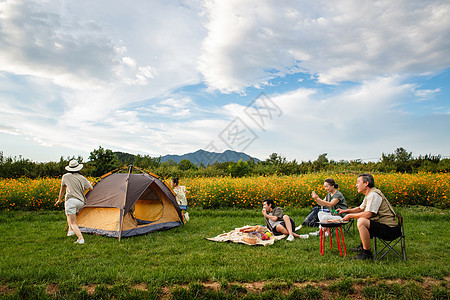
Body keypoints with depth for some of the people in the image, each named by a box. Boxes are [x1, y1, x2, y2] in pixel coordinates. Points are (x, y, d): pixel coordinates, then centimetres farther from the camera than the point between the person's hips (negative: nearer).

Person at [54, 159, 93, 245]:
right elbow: (91, 188, 16)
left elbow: (62, 189, 22)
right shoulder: (82, 178, 9)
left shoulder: (65, 177, 9)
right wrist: (89, 184, 39)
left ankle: (81, 239, -16)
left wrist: (59, 199, 37)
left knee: (73, 223, -3)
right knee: (69, 214, 33)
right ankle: (70, 230, 25)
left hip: (71, 200, -3)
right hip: (81, 202, 3)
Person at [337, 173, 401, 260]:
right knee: (361, 219, 25)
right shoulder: (369, 195, 14)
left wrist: (350, 216, -15)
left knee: (362, 221, -28)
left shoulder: (373, 194, -19)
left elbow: (368, 214, -26)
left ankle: (367, 253, -18)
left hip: (389, 229, -11)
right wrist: (345, 211, 14)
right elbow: (360, 209, 26)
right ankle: (363, 246, 30)